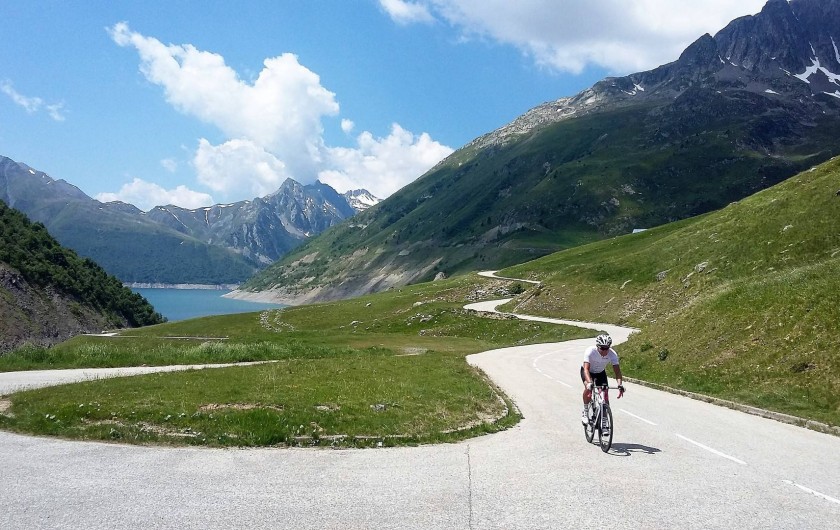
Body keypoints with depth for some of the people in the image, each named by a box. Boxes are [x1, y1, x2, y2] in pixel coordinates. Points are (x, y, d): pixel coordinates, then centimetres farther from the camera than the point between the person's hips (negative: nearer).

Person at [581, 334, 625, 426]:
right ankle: (585, 412, -11)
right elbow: (586, 369, -42)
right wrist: (589, 383, -58)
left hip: (600, 372, 3)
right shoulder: (590, 351, -36)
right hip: (588, 371, -3)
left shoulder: (612, 354, -28)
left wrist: (620, 385, -49)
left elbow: (617, 370, -33)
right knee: (588, 388, -30)